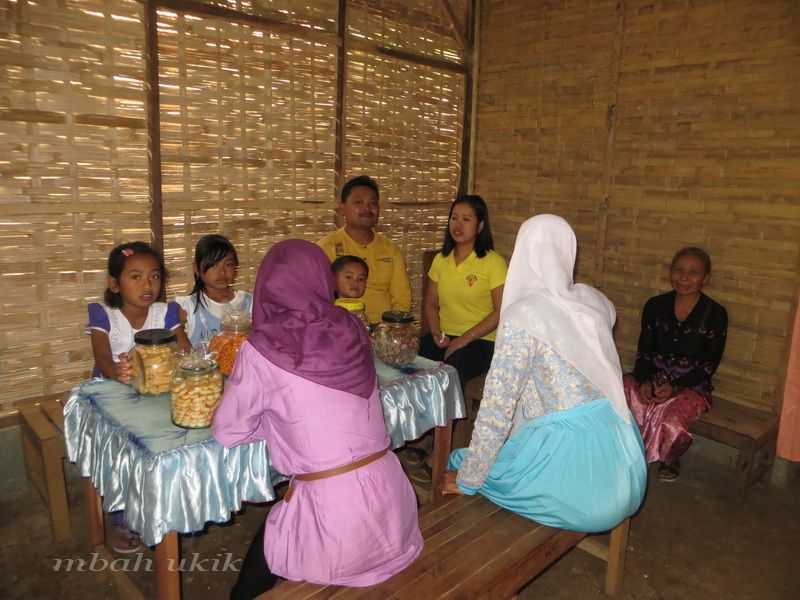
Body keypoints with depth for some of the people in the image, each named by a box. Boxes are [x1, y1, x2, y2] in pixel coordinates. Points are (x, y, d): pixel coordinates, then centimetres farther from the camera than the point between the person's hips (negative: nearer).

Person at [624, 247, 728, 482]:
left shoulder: (715, 314, -6)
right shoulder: (655, 306, 3)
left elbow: (710, 364, -5)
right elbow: (643, 351, 5)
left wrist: (675, 386, -18)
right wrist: (643, 381, -14)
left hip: (692, 384, -3)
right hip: (654, 376, 3)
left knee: (671, 421, -31)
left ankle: (670, 460, 6)